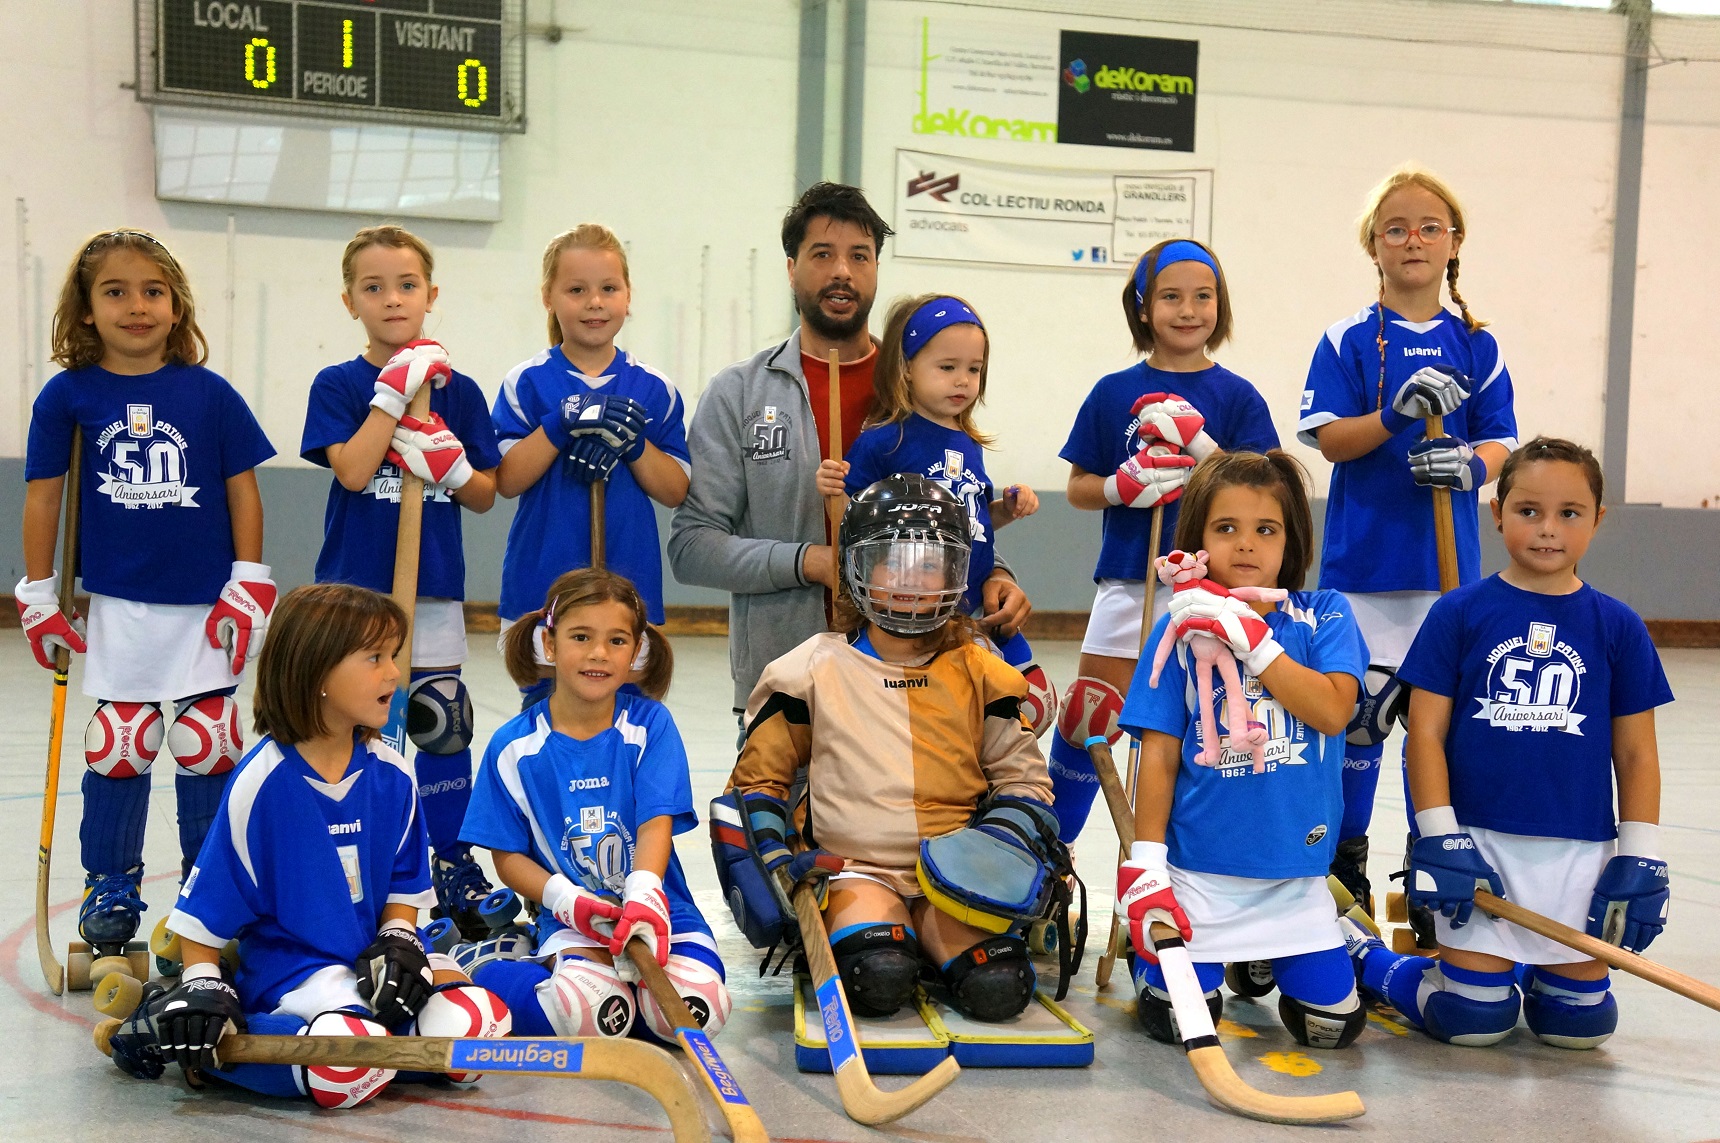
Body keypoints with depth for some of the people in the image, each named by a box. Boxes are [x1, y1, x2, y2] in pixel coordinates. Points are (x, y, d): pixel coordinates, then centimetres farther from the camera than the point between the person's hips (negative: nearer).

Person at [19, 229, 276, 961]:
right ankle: (110, 886, 22)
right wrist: (39, 598, 3)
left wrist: (248, 588, -1)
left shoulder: (209, 394, -3)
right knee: (118, 745, 7)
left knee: (206, 742, 6)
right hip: (119, 607, 0)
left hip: (205, 606, 0)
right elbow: (43, 497, 3)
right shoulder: (68, 395, -2)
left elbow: (243, 490, 1)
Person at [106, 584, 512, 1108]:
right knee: (351, 1063, -33)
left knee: (477, 1026, -18)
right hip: (289, 963, -6)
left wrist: (398, 942, -5)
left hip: (374, 959, 6)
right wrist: (202, 990, -9)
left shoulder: (391, 775, 2)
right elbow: (204, 907, -4)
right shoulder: (263, 782, -12)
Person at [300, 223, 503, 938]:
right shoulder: (338, 385, -1)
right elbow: (353, 470, -17)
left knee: (443, 722, 3)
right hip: (353, 587, -1)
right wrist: (397, 389, -19)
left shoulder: (458, 391, 5)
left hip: (434, 589, 2)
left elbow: (485, 496, 5)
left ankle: (452, 861, 17)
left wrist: (450, 466, -15)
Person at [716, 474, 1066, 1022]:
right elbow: (759, 772, 13)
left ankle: (941, 948, 2)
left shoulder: (976, 673, 10)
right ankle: (861, 934, -3)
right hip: (856, 869, -2)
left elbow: (1020, 770, 15)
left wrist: (1008, 836, -7)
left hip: (955, 876, 2)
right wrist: (771, 857, -3)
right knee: (879, 979, -35)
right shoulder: (817, 668, 6)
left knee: (998, 989, -27)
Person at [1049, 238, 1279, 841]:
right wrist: (1123, 487, -14)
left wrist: (1198, 442, -19)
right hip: (1128, 583, 1)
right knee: (1084, 723, 2)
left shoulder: (1238, 398, 2)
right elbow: (1077, 487, 7)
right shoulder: (1114, 392, 4)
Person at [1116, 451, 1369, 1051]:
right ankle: (1151, 950, 23)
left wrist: (1252, 638, -19)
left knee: (1334, 1022, -1)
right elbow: (1160, 753, -1)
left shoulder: (1323, 615, 2)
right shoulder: (1181, 629, 0)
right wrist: (1146, 863, -6)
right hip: (1199, 870, -1)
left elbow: (1331, 710, -14)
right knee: (1179, 1020, -9)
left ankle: (1267, 955, 28)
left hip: (1295, 871, 1)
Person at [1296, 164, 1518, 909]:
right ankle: (1344, 865, 17)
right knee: (1356, 711, 1)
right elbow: (1327, 438, -7)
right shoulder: (1348, 341, 0)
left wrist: (1471, 465, -19)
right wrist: (1397, 415, -23)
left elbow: (1501, 443, 3)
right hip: (1363, 563, -2)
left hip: (1448, 566, 2)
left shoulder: (1476, 347, 6)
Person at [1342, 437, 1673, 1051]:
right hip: (1478, 842, -2)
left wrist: (1639, 858, 1)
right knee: (1474, 1021, -3)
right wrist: (1439, 837, -9)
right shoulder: (1460, 613, -3)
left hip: (1580, 850, 3)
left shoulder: (1617, 627, 3)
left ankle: (1531, 971, 36)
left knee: (1579, 1022, 5)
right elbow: (1426, 730, -3)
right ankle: (1364, 957, 21)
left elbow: (1636, 753, 6)